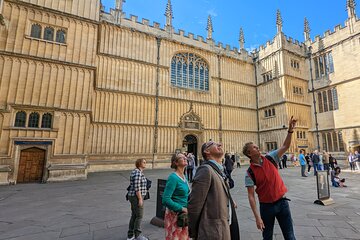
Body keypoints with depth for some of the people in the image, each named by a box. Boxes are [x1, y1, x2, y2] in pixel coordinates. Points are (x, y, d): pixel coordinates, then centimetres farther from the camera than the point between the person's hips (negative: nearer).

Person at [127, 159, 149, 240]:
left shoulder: (135, 171, 10)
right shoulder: (138, 173, -20)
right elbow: (137, 187, -23)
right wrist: (140, 199, -20)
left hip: (133, 196, 10)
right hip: (137, 197, -10)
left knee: (134, 216, 17)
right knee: (139, 216, 3)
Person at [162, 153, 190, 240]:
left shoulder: (184, 177, 4)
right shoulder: (173, 177, -21)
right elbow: (166, 200, -25)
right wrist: (182, 208, -20)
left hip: (184, 214, 8)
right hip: (174, 214, -8)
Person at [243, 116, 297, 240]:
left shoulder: (270, 158, -4)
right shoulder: (250, 172, -14)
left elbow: (285, 146, -8)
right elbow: (251, 195, -14)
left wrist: (290, 130, -20)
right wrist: (257, 217, -18)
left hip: (282, 202, 2)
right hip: (266, 206, -2)